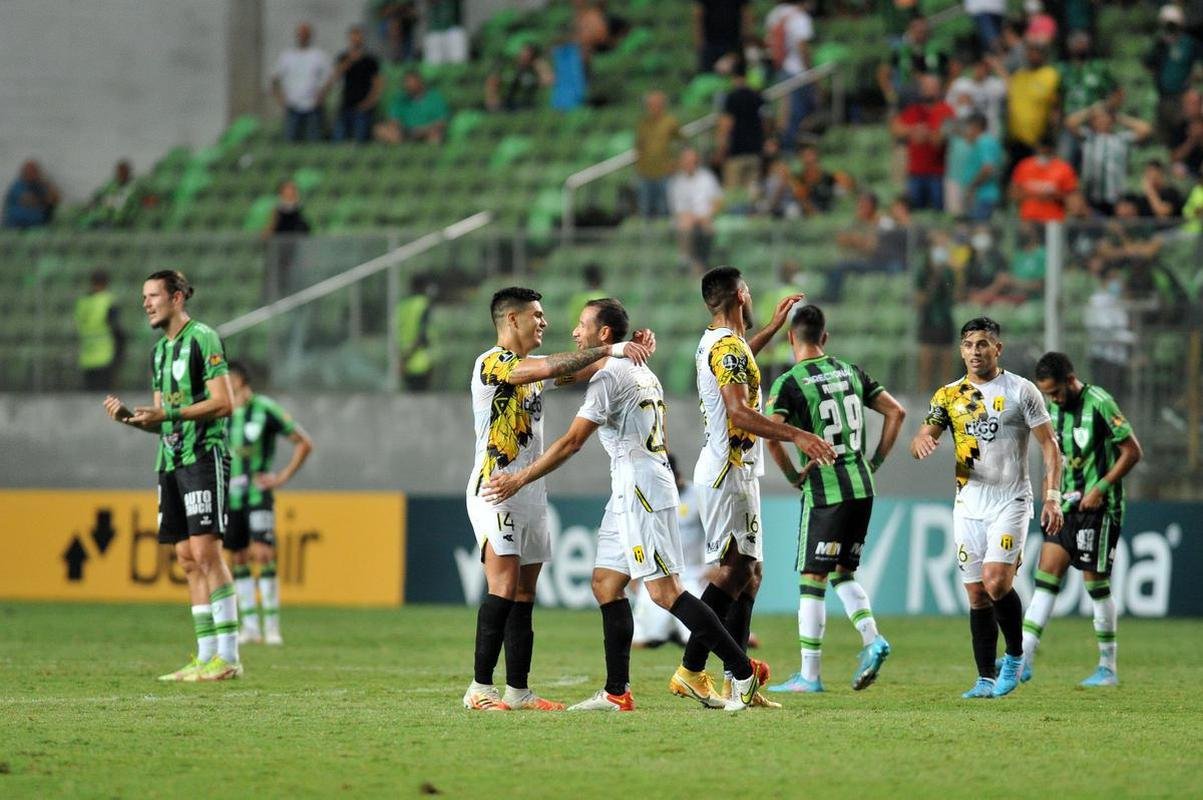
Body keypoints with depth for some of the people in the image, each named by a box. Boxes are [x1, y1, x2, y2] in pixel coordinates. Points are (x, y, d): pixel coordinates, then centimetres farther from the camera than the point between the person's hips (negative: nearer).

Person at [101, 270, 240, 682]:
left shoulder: (203, 339, -7)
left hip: (204, 457, -9)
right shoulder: (160, 350, 19)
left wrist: (168, 414, -19)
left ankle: (228, 656, -14)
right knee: (188, 560, 4)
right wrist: (128, 416, 3)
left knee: (205, 552, -14)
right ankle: (206, 656, 5)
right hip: (170, 462, 9)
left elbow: (224, 402, -14)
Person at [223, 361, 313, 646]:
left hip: (257, 493, -5)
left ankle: (272, 626, -13)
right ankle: (249, 626, 10)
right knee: (239, 559, 5)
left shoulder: (264, 409, -5)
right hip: (229, 497, 5)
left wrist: (283, 476, -4)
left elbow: (304, 443, 1)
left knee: (263, 554, -15)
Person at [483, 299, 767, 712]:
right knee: (606, 583, 9)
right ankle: (616, 693, 7)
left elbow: (571, 442, -16)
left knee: (665, 591, -12)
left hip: (641, 491, -10)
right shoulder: (642, 373, 18)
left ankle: (745, 671, -12)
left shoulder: (608, 376, -12)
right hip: (629, 495, 10)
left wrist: (519, 479, -12)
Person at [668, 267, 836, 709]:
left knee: (749, 572, 7)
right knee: (733, 569, -13)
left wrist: (772, 327, 44)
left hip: (735, 472, 10)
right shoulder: (728, 346, -15)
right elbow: (739, 411, -26)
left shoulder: (715, 342, 16)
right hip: (728, 472, -10)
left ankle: (736, 682, 4)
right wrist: (796, 435, -30)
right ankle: (691, 671, -15)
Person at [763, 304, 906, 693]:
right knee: (843, 573, 19)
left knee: (811, 581, 0)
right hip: (861, 487, 6)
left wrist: (792, 475, -7)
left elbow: (771, 436, -21)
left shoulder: (789, 383, -8)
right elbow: (896, 411, 11)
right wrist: (876, 461, 14)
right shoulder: (850, 372, 9)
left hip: (824, 491, -6)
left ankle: (809, 675, 0)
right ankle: (872, 639, -1)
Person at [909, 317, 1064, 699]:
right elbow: (920, 440, 4)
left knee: (996, 582, -19)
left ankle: (1015, 655, 3)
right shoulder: (949, 395, 9)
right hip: (968, 505, 4)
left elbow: (1049, 445, -1)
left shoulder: (1021, 391, -2)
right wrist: (921, 441, -21)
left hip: (1010, 502, -4)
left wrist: (1052, 497, -10)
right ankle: (987, 679, 8)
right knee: (977, 594, 3)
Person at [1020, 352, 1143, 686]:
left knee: (1095, 581, -2)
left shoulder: (1099, 404, -15)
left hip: (1098, 507, -7)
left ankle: (1108, 668, 9)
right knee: (1046, 573, -2)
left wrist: (1100, 488, -16)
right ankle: (1023, 659, -7)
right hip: (1067, 505, 7)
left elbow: (1132, 451, -13)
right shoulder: (1053, 408, 9)